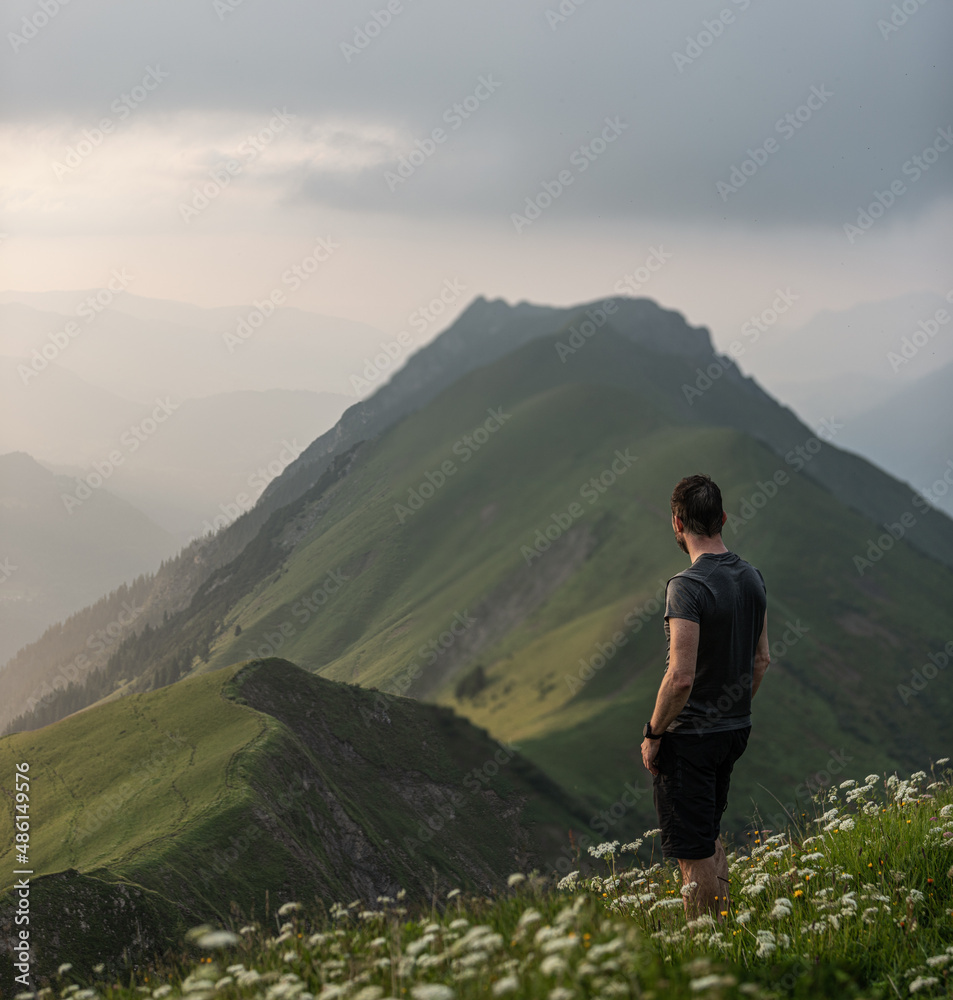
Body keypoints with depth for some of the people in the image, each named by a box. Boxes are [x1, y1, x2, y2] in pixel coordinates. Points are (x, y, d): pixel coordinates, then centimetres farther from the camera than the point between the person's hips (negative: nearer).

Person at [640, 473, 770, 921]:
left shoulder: (687, 586, -21)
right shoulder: (752, 578, 3)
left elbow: (681, 678, -25)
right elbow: (761, 661, 12)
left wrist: (653, 734, -13)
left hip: (689, 737, -8)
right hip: (735, 730, 8)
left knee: (694, 853, 1)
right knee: (709, 835, 23)